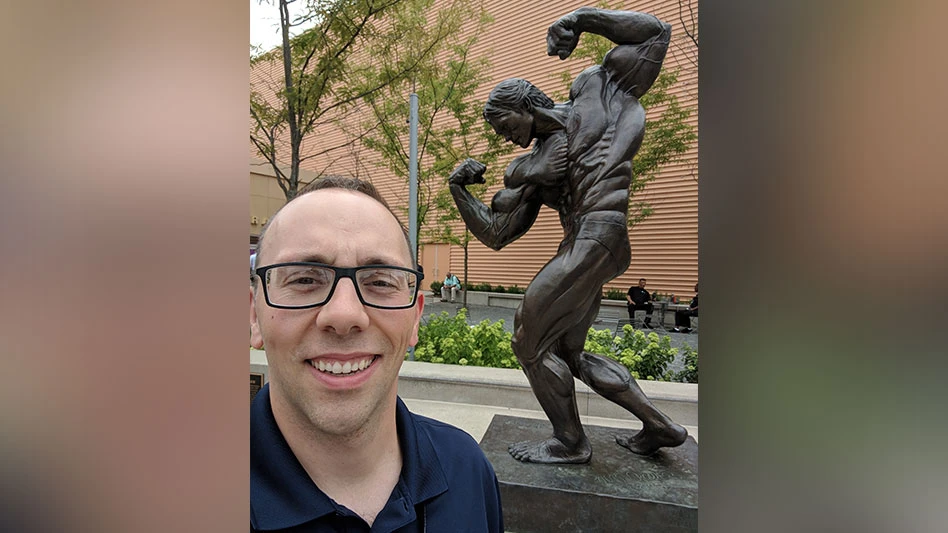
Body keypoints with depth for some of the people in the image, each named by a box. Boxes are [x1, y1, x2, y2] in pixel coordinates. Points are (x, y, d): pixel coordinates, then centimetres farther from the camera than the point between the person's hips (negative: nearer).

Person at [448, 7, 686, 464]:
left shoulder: (596, 90, 9)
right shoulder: (529, 168, 19)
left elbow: (655, 33, 8)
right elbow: (494, 234, 16)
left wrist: (579, 18, 0)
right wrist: (460, 190, 6)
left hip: (599, 234, -9)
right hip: (579, 247, 9)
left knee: (530, 339, -5)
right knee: (566, 352, 16)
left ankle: (570, 442, 13)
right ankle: (658, 426, 26)